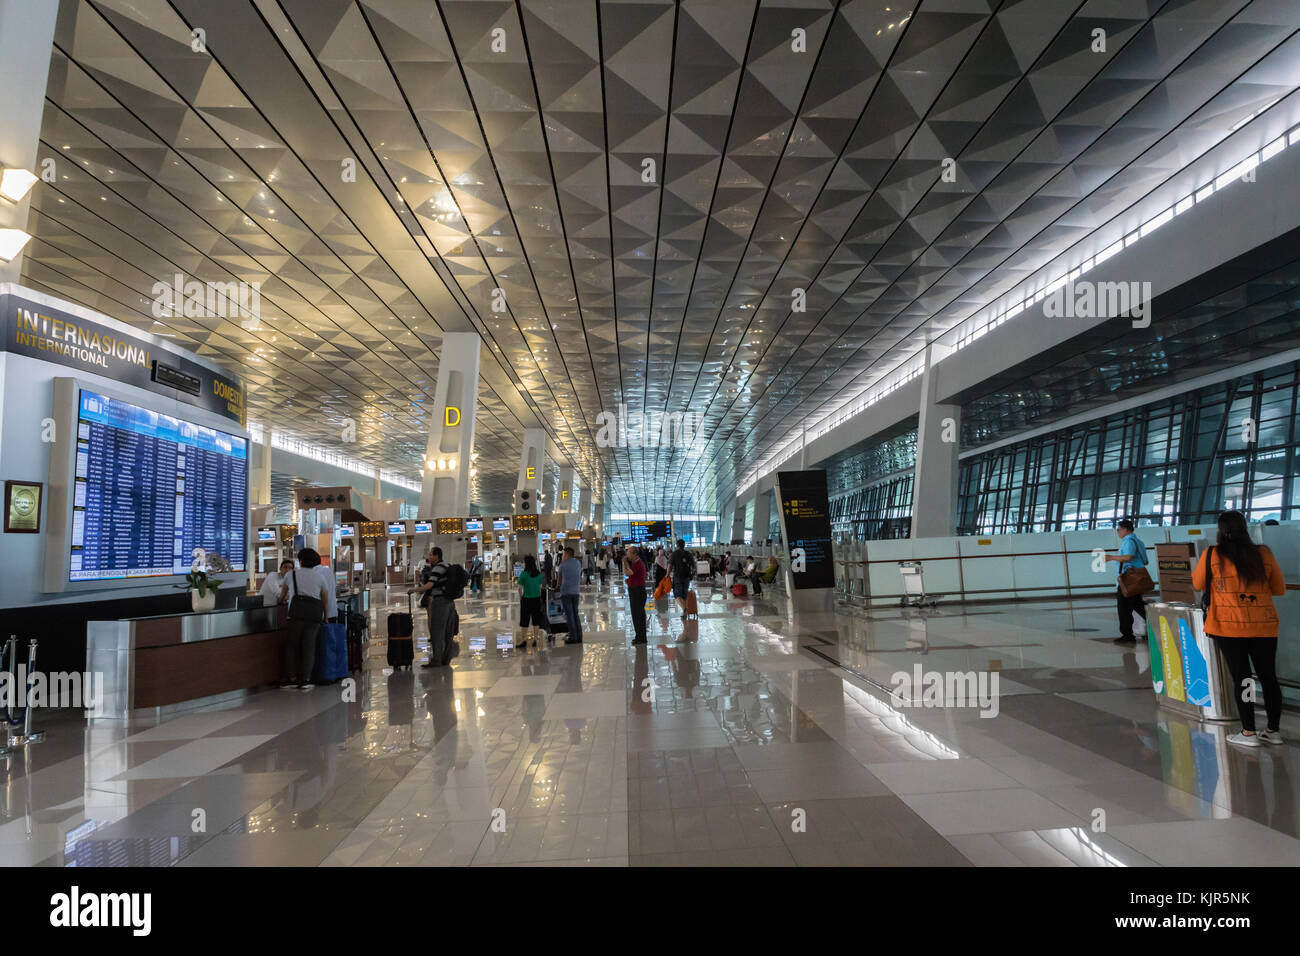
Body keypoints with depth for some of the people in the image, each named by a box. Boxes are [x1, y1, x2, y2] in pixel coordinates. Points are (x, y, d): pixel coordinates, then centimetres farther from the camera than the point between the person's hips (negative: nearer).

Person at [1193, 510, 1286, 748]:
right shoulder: (1264, 554, 1)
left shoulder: (1211, 555, -6)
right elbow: (1279, 589, 11)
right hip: (1264, 627, 3)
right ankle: (1273, 730, 23)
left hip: (1229, 627, -3)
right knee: (1268, 677, 13)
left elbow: (1198, 584, 8)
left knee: (1241, 678, 3)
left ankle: (1249, 733, 8)